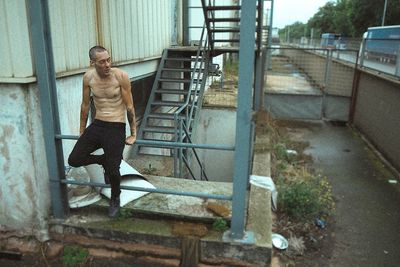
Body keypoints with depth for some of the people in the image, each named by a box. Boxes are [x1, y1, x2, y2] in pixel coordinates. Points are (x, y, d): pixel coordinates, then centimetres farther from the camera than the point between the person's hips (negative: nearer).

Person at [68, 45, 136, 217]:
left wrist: (133, 134, -6)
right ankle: (104, 160, 26)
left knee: (112, 170, -6)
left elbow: (129, 106, -8)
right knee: (74, 160, -3)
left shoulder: (121, 76, -13)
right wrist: (82, 131, 17)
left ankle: (115, 199, 27)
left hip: (116, 128, -4)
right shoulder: (88, 77, -2)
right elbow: (85, 105, 10)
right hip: (96, 125, 4)